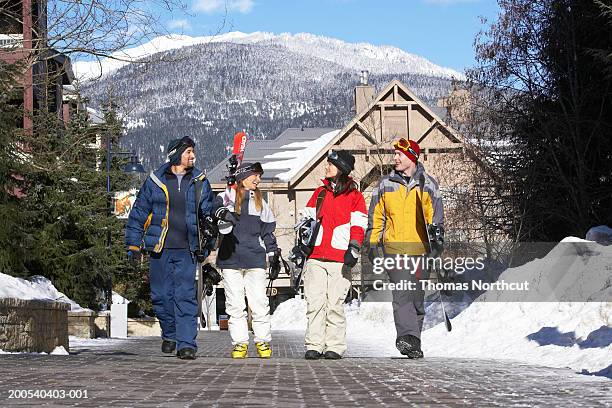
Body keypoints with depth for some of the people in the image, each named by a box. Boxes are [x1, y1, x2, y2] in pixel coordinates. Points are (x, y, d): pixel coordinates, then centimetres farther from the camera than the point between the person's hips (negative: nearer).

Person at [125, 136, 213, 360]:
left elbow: (209, 214, 11)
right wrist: (133, 244, 6)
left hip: (187, 250, 0)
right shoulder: (155, 181, 4)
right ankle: (169, 335, 28)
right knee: (161, 295, 5)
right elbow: (138, 213, 9)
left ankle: (186, 343, -7)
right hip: (159, 249, 1)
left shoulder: (200, 182, 7)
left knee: (185, 297, -8)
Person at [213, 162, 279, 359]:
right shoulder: (227, 196, 6)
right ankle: (239, 342, 6)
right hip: (230, 259, -2)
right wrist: (224, 213, -40)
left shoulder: (260, 202, 18)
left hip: (255, 259, 2)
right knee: (235, 304, -1)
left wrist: (274, 257, 18)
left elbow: (268, 230, 22)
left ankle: (263, 341, 6)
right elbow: (216, 206, -17)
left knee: (259, 302, -4)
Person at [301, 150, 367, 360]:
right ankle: (314, 345, -2)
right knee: (314, 302, -4)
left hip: (340, 258, -3)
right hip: (315, 256, 3)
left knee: (335, 303, -4)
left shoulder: (354, 196, 7)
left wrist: (353, 249, -11)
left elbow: (358, 226, 1)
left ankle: (335, 346, 2)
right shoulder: (320, 192, 18)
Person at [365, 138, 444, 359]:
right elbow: (375, 217, 13)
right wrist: (373, 244, 6)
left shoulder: (427, 184, 8)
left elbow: (436, 218, 8)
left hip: (420, 248, 1)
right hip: (394, 247, 0)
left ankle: (413, 341, 17)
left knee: (417, 296, 6)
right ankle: (407, 337, -26)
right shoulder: (385, 185, 10)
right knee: (402, 293, -16)